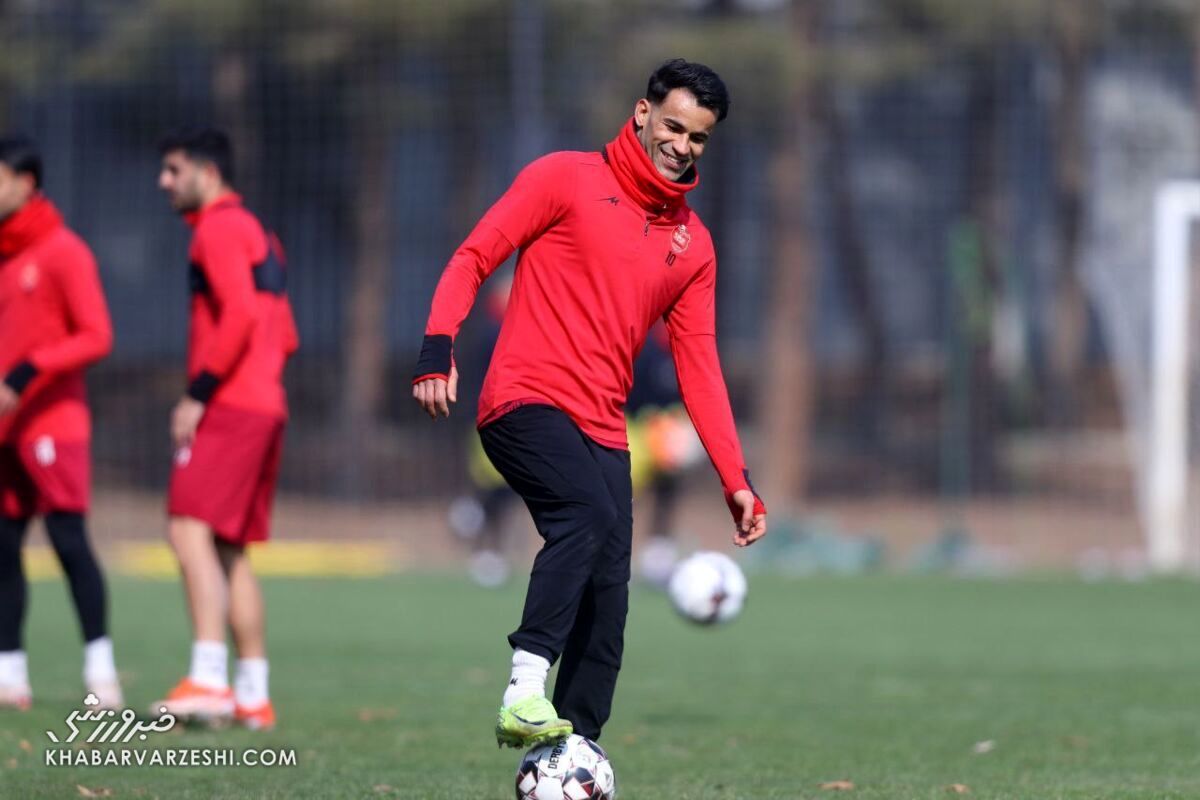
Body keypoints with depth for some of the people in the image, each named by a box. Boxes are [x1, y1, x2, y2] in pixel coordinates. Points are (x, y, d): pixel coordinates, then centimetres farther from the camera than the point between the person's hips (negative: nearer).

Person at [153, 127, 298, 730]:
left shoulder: (218, 229, -6)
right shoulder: (256, 233, 24)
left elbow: (239, 315, -20)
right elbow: (284, 336, 24)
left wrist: (199, 393, -19)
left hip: (228, 408, -10)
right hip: (266, 407, 10)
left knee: (190, 529, -17)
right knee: (230, 551, 12)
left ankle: (207, 678, -29)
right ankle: (252, 696, 10)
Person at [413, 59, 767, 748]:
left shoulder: (693, 244, 18)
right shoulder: (568, 179, 4)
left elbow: (699, 369, 18)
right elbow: (475, 258, 1)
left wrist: (737, 481, 11)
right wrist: (438, 347, -15)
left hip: (604, 431, 6)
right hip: (526, 403, -6)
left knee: (607, 599, -5)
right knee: (590, 514, -32)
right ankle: (525, 692, -35)